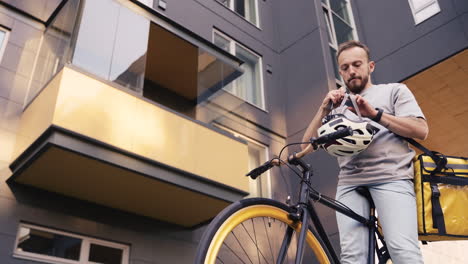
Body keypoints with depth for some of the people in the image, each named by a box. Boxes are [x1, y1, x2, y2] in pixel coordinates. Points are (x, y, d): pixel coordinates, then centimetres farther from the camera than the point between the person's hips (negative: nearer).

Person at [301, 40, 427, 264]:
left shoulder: (394, 90, 20)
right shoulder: (339, 106, 27)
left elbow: (421, 130, 4)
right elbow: (307, 145, 16)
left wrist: (375, 114, -5)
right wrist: (324, 110, 2)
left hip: (391, 178, -2)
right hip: (349, 184, 3)